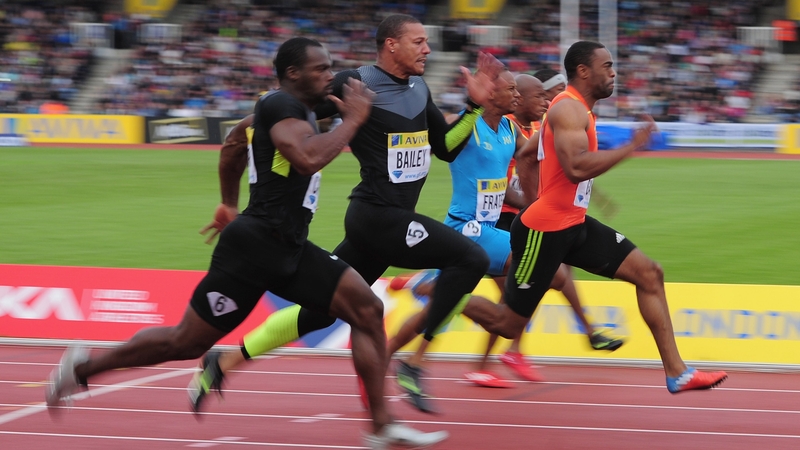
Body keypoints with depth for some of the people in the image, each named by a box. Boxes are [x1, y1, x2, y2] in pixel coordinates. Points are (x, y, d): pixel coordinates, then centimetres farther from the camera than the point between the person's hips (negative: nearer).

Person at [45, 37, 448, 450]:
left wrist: (229, 203, 44)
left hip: (289, 250, 10)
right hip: (256, 246, -10)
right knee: (186, 343, -1)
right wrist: (352, 120, -20)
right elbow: (308, 160, -32)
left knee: (368, 311, -3)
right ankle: (82, 368, 18)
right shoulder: (280, 105, -13)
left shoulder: (298, 110, 17)